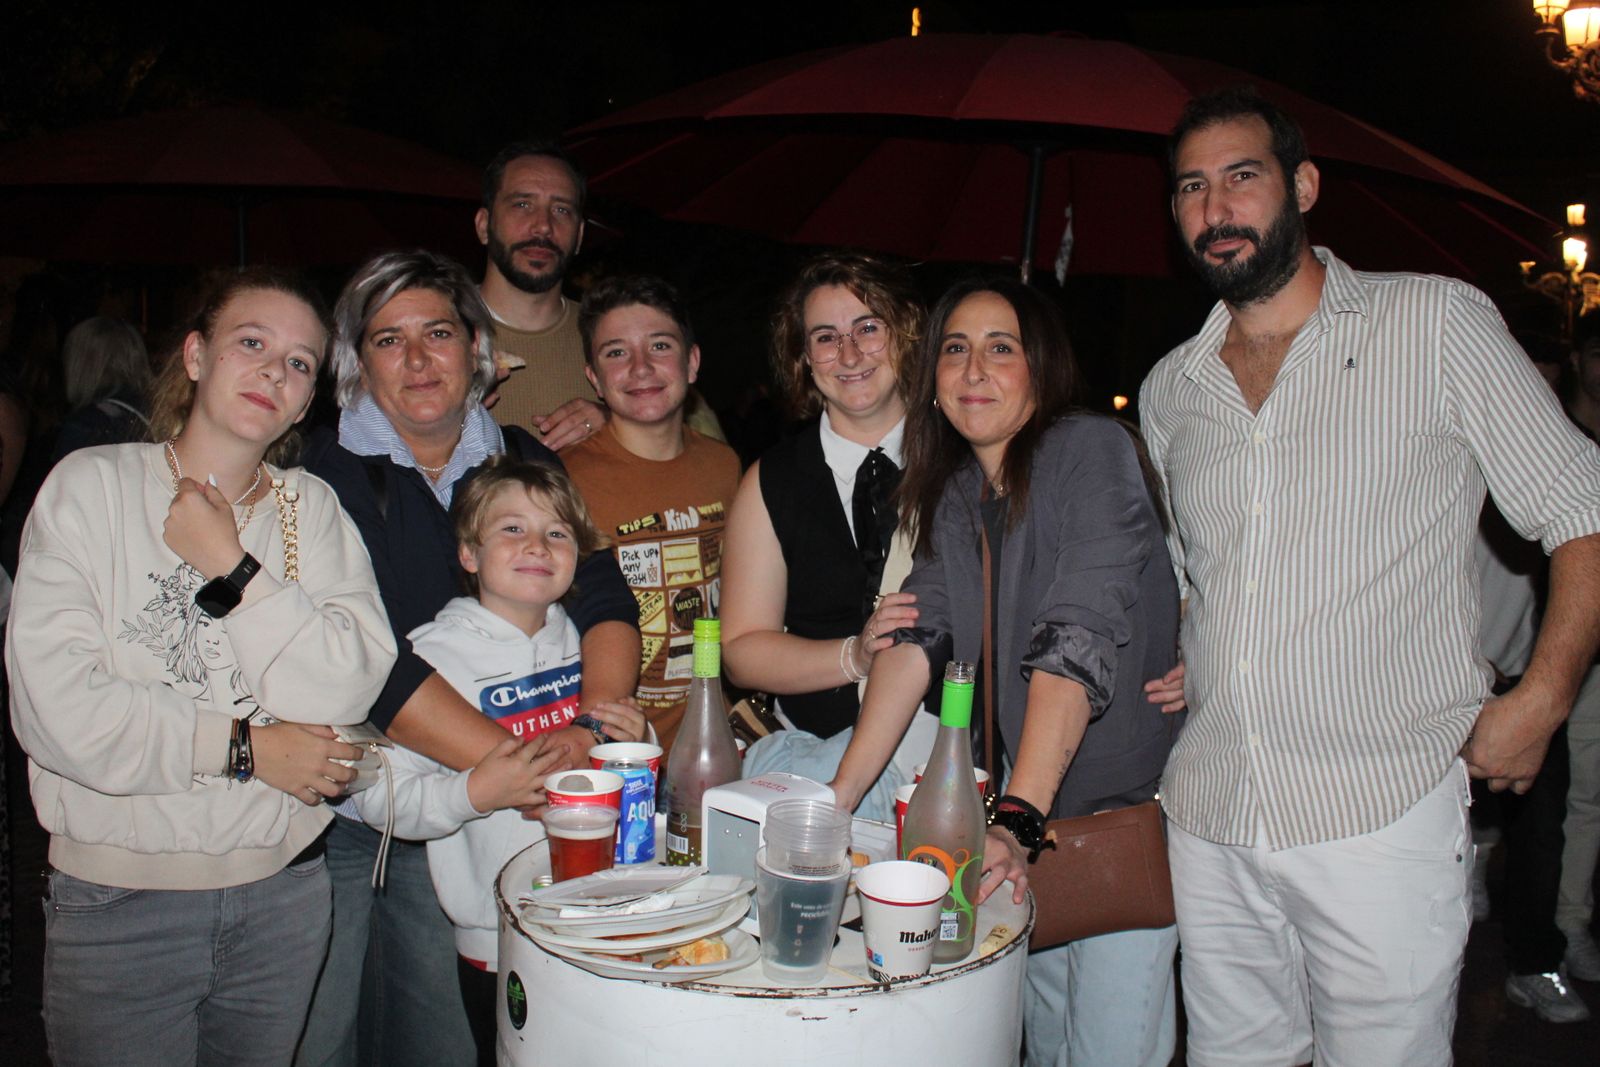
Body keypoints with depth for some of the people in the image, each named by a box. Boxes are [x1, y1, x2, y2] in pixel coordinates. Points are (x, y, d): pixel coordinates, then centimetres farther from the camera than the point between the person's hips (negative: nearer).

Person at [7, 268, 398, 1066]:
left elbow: (348, 691, -11)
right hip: (118, 901, -2)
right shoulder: (93, 484, -4)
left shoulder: (312, 507, 4)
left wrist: (230, 569, -16)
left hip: (285, 890, 3)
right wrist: (245, 747, -12)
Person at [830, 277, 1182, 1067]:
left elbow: (1077, 641, -27)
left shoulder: (1091, 451, -15)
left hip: (1128, 802, -6)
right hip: (1032, 811, 6)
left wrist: (1016, 820, -35)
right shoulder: (955, 491, 6)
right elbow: (917, 638, -3)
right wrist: (837, 800, -14)